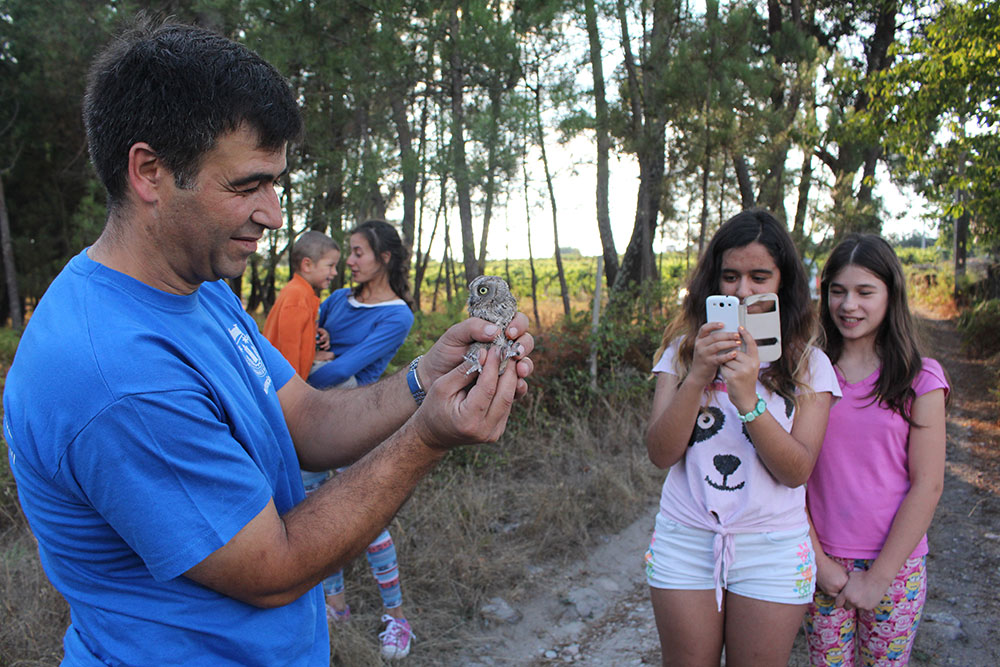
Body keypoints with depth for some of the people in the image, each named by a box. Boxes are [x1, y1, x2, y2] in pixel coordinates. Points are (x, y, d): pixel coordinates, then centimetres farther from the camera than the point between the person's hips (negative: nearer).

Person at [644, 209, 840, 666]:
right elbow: (660, 453, -9)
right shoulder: (684, 349, 1)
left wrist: (748, 398, -25)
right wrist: (697, 377, -23)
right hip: (684, 542, 1)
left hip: (773, 548, 0)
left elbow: (796, 471, -11)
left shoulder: (809, 365, 0)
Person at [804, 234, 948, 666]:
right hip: (822, 562, 1)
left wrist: (878, 578, -8)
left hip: (895, 566, -1)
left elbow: (927, 485, -7)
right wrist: (818, 560, -8)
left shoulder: (921, 379, -5)